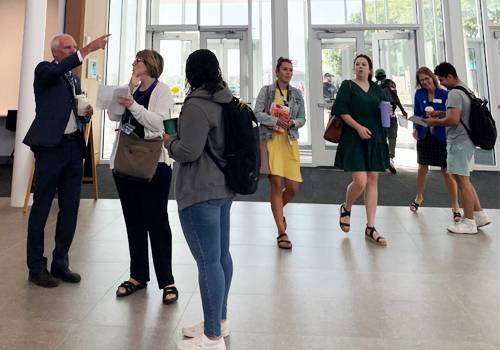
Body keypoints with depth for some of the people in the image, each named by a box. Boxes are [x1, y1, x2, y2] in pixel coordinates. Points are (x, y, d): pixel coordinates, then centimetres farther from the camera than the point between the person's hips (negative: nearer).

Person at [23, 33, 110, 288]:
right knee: (41, 209, 2)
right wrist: (88, 49, -27)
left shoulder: (75, 79, 20)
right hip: (50, 146, -7)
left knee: (70, 209, 9)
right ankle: (36, 267, 13)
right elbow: (57, 70, -24)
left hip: (74, 147, 7)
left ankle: (60, 264, 21)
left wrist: (86, 113, 2)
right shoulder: (45, 69, 1)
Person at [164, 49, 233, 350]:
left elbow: (188, 152, -19)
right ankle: (220, 320, 32)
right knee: (222, 256, 16)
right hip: (223, 188, 10)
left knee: (207, 261, -3)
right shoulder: (227, 101, 11)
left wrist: (169, 141, 1)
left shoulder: (197, 105, -17)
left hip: (200, 192, -10)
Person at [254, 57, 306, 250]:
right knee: (277, 184, -8)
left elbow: (302, 118, 13)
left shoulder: (297, 94, 13)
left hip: (290, 141, 4)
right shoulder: (266, 90, 4)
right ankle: (282, 233, 0)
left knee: (293, 187, -2)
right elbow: (257, 113, -3)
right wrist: (276, 121, -15)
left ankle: (277, 211, 33)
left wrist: (292, 123, -9)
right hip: (270, 139, -3)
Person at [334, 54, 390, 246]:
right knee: (360, 181, -14)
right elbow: (341, 110, -7)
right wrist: (359, 127, -16)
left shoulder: (376, 88, 15)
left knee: (372, 181, 3)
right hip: (354, 139, -5)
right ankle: (346, 208, 19)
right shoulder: (347, 85, 3)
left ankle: (370, 228, 9)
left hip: (375, 139, 5)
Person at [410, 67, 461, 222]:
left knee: (447, 171, -1)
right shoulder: (419, 94, 1)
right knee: (422, 168, 15)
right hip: (424, 135, 3)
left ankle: (455, 205, 11)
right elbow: (416, 114, 6)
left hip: (442, 136, -3)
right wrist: (415, 128, -9)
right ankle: (419, 197, 36)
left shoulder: (444, 94, -6)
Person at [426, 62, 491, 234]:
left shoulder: (454, 93, -17)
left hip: (458, 142, -10)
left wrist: (435, 122, -11)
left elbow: (453, 119, -26)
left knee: (462, 181, -3)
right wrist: (440, 113, 16)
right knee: (464, 180, 18)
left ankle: (469, 222, 6)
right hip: (465, 141, 10)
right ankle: (479, 214, 22)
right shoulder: (465, 89, 15)